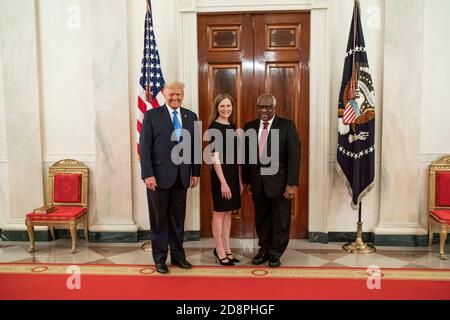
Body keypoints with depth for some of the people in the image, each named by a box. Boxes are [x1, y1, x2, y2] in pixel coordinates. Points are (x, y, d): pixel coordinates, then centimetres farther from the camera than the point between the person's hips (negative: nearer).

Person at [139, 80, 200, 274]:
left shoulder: (191, 117, 8)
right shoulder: (152, 115, -3)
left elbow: (194, 147, 10)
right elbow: (145, 148, -7)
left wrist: (195, 173, 7)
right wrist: (148, 175, -13)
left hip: (182, 176, 4)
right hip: (159, 176, -3)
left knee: (178, 219, 13)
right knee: (159, 220, 7)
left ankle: (178, 255, 27)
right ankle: (160, 258, 20)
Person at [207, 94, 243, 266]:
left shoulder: (232, 126, 11)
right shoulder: (214, 128, -11)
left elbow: (235, 155, 13)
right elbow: (215, 157, -16)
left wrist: (240, 179, 12)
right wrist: (223, 181, -19)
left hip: (233, 174, 7)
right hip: (220, 174, -7)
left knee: (228, 212, 13)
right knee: (219, 212, 3)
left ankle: (226, 248, 23)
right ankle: (220, 250, 14)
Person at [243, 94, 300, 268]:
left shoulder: (287, 125, -6)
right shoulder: (250, 126, 6)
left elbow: (294, 155, -10)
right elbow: (246, 155, 10)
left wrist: (292, 183, -15)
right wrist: (247, 180, 8)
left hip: (279, 181, -3)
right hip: (258, 182, 3)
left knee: (281, 220, 7)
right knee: (261, 219, 14)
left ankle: (276, 253, 23)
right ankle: (264, 250, 30)